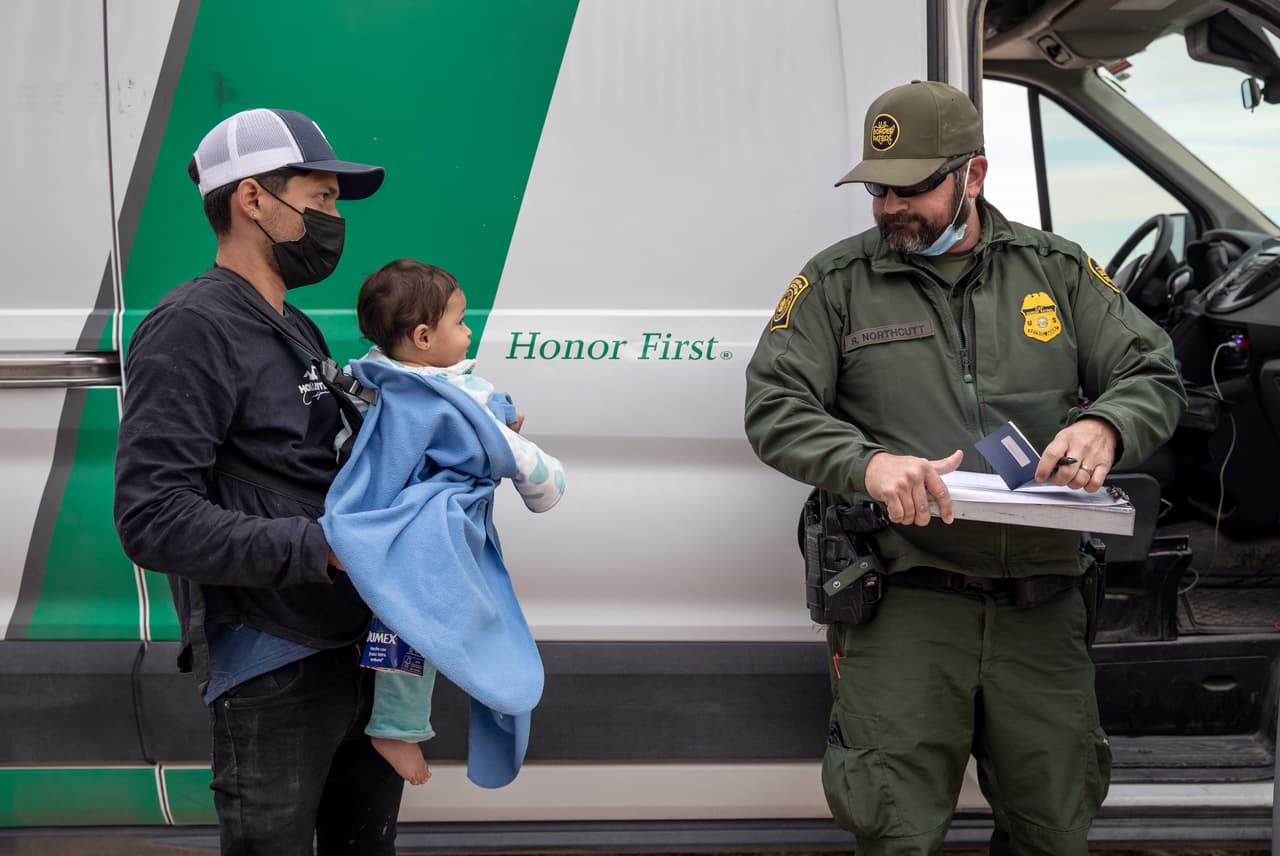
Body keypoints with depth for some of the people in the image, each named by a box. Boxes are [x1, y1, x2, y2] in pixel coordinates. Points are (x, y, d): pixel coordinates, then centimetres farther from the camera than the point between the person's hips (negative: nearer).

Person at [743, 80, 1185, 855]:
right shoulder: (837, 283, 5)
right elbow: (774, 406, -2)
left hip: (1041, 608, 2)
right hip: (905, 604, -2)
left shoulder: (1058, 270, 10)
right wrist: (865, 463, -22)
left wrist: (1105, 426, -16)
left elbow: (1154, 376, 9)